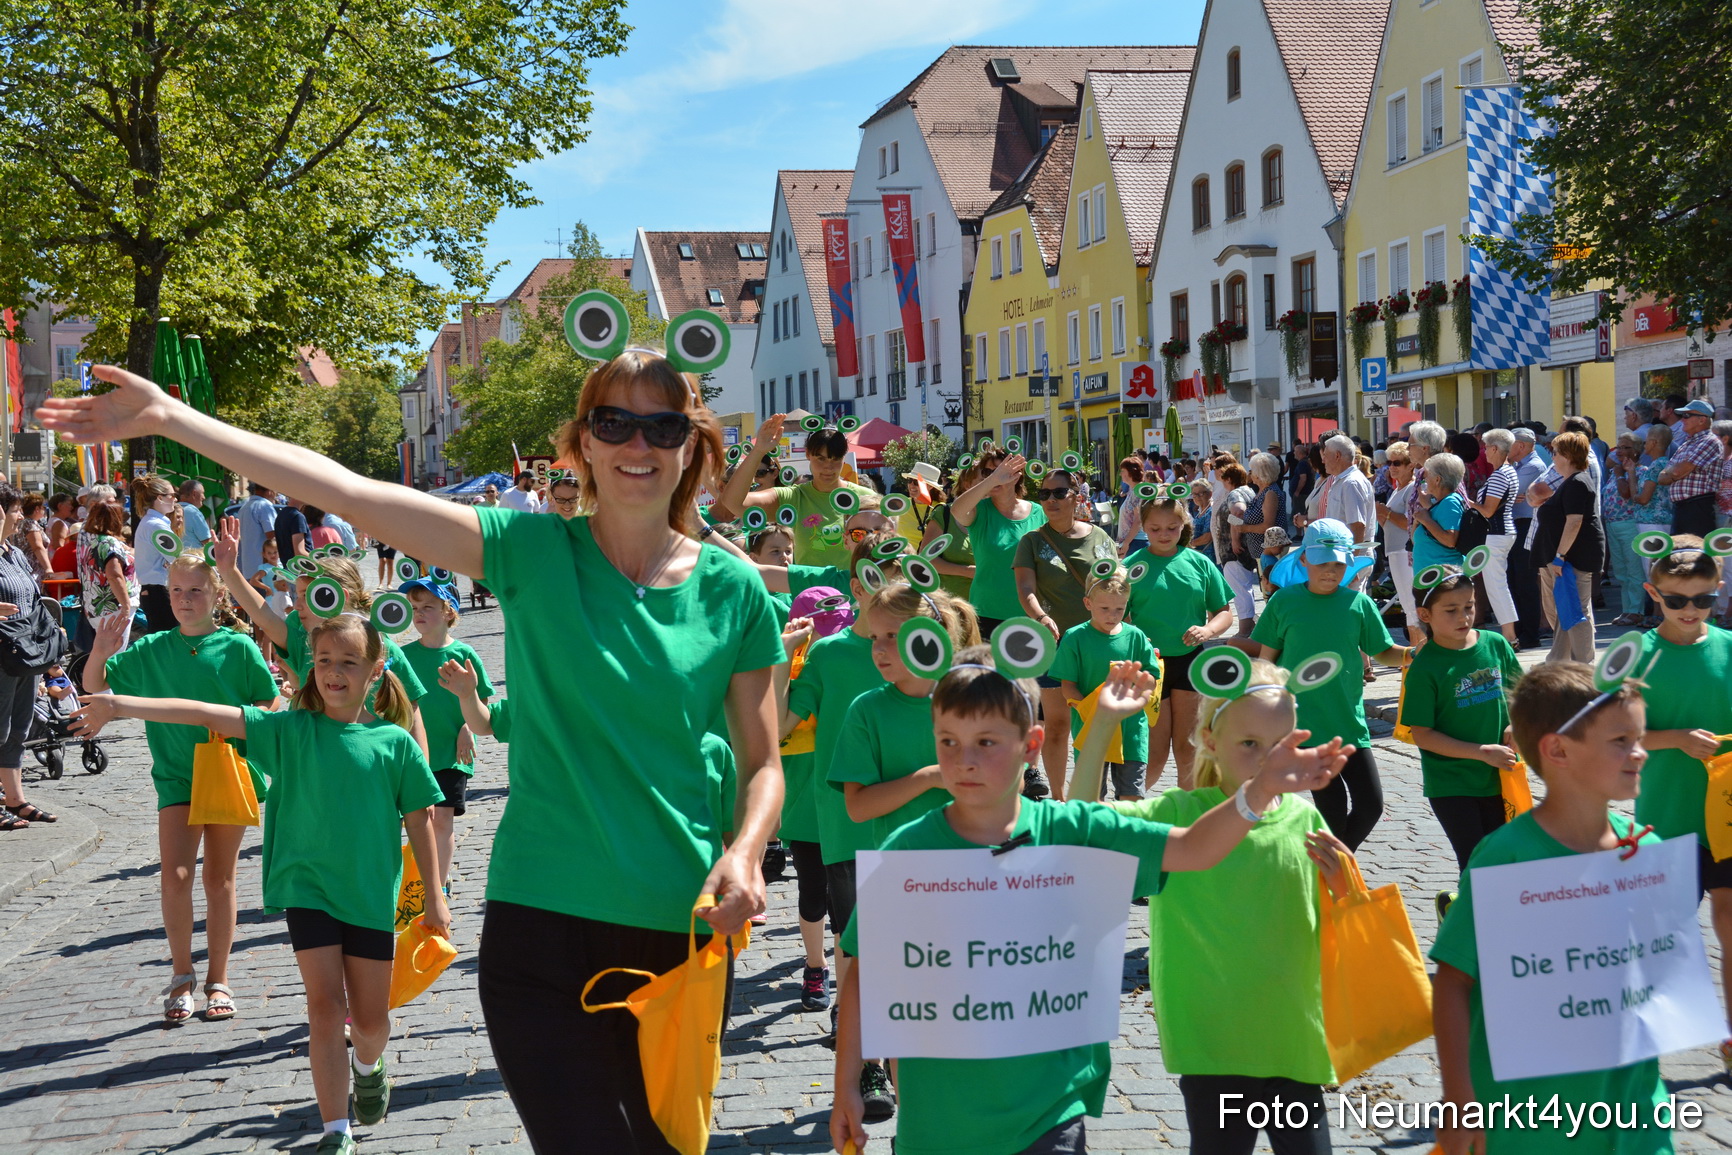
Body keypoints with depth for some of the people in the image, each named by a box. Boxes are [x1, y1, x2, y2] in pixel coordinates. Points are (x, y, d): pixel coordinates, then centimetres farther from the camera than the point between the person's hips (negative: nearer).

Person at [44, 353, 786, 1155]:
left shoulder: (733, 591, 0)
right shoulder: (533, 552, -3)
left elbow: (764, 763, 6)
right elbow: (349, 494, -8)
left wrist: (745, 854, -14)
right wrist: (168, 417, -11)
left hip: (681, 934, 2)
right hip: (539, 927, -2)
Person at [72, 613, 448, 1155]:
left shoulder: (395, 742, -5)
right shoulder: (291, 730, -4)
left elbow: (419, 820, 1)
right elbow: (210, 715, -14)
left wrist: (434, 897, 4)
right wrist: (122, 704, -24)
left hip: (370, 893, 0)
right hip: (308, 886, 0)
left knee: (370, 1019, 10)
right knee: (325, 1009, -6)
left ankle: (368, 1067, 45)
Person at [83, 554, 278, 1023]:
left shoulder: (237, 647, -5)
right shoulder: (151, 649, 1)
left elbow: (270, 704, 1)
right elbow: (94, 685, 3)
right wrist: (100, 652, -17)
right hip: (177, 776, 1)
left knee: (219, 878, 8)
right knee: (175, 875, -10)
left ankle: (218, 980, 19)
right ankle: (182, 975, 7)